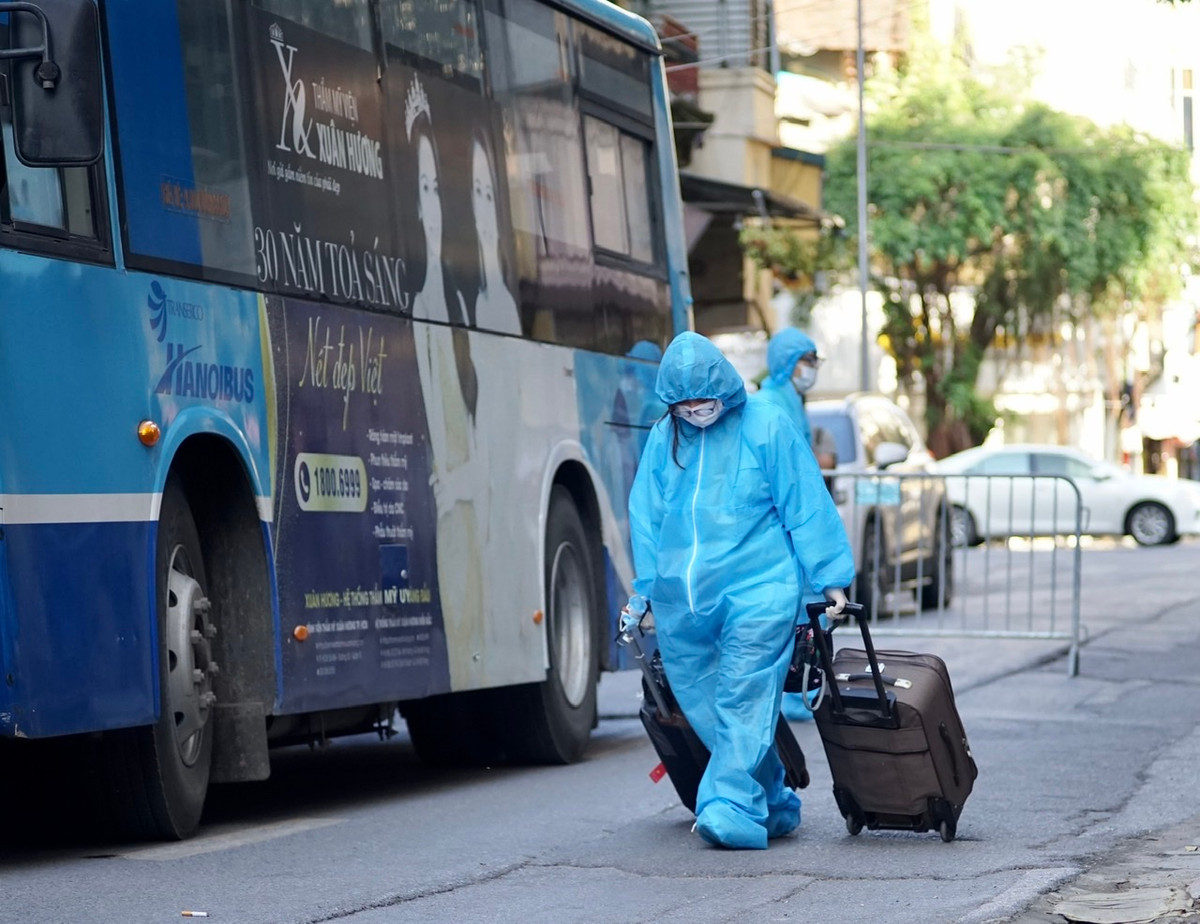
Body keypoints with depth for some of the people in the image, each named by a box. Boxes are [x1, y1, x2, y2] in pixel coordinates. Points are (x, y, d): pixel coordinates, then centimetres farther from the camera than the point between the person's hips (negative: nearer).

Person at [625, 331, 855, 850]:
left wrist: (830, 577, 0)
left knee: (744, 699, -14)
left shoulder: (767, 427, -1)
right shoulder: (663, 438, 10)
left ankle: (732, 807, -16)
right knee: (702, 704, 6)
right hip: (681, 598, 5)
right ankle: (774, 804, 17)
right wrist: (644, 590, 21)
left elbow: (806, 507, 1)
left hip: (756, 589, -5)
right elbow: (646, 517, 19)